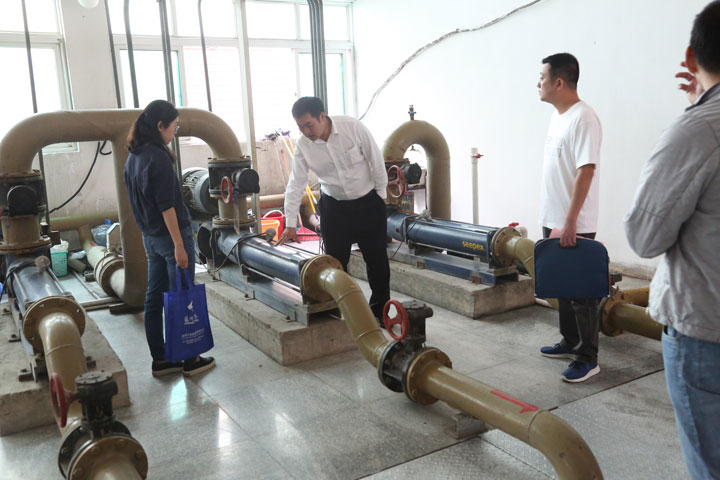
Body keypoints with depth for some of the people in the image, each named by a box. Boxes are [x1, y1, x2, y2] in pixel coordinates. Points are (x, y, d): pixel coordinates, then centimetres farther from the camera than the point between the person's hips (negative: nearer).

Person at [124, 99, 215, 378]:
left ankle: (159, 360, 22)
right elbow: (166, 206, -21)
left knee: (154, 298, 12)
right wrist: (179, 245, -20)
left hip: (150, 237, 9)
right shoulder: (158, 158, -18)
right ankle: (191, 360, 12)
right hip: (171, 235, -9)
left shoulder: (133, 158, 10)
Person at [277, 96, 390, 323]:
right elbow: (296, 184, -7)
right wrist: (290, 223, -10)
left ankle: (379, 311, 23)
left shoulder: (353, 127, -20)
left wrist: (381, 193, -3)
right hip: (334, 207, 2)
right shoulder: (303, 145, -12)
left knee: (377, 260, 5)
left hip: (368, 203, -2)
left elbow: (376, 159, -10)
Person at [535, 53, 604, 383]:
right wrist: (553, 220, 18)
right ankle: (570, 342, 32)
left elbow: (585, 172, -22)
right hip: (553, 221, 9)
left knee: (581, 291, 0)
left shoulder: (583, 119, -17)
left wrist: (570, 221, -25)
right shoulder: (558, 115, 12)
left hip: (574, 226, -9)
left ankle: (588, 359, 10)